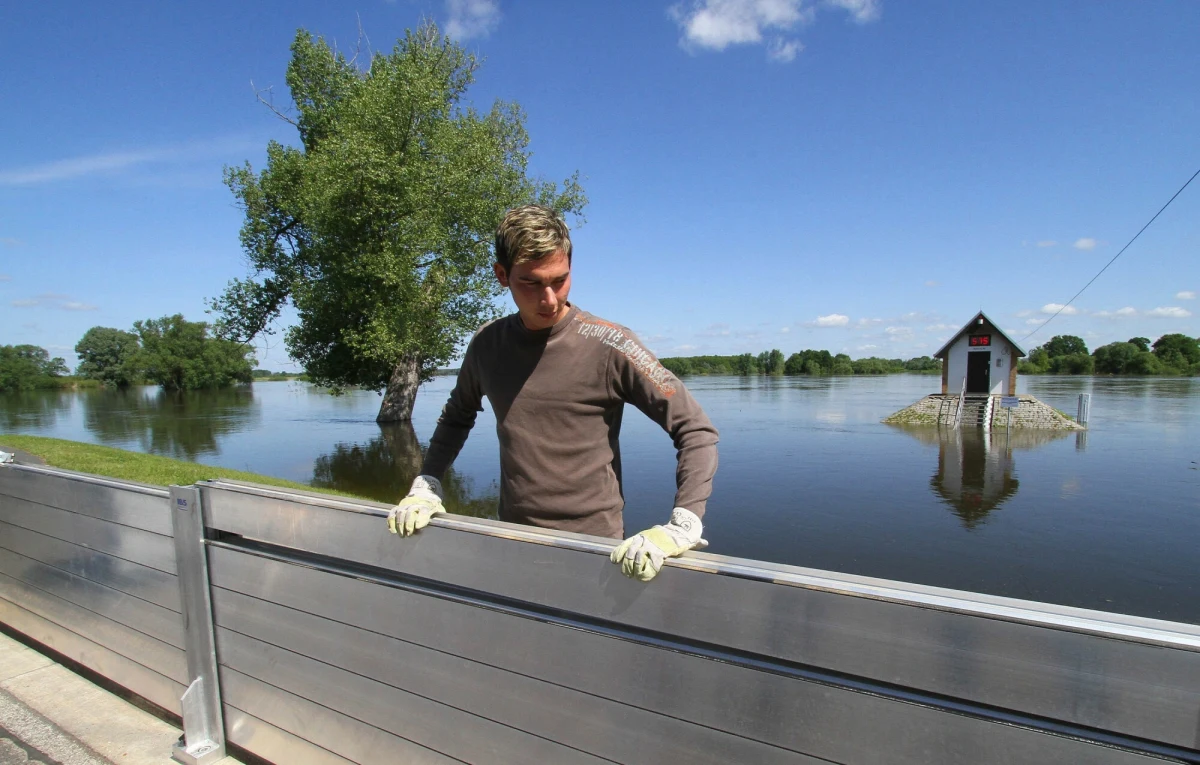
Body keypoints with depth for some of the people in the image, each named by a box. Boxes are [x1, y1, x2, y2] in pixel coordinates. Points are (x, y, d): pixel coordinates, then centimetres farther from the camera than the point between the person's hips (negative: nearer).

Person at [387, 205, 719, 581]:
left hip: (594, 550, -4)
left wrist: (681, 528, -24)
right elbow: (457, 417, 20)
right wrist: (425, 486, 9)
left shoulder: (608, 345, -14)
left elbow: (696, 430, -13)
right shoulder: (487, 344, 1)